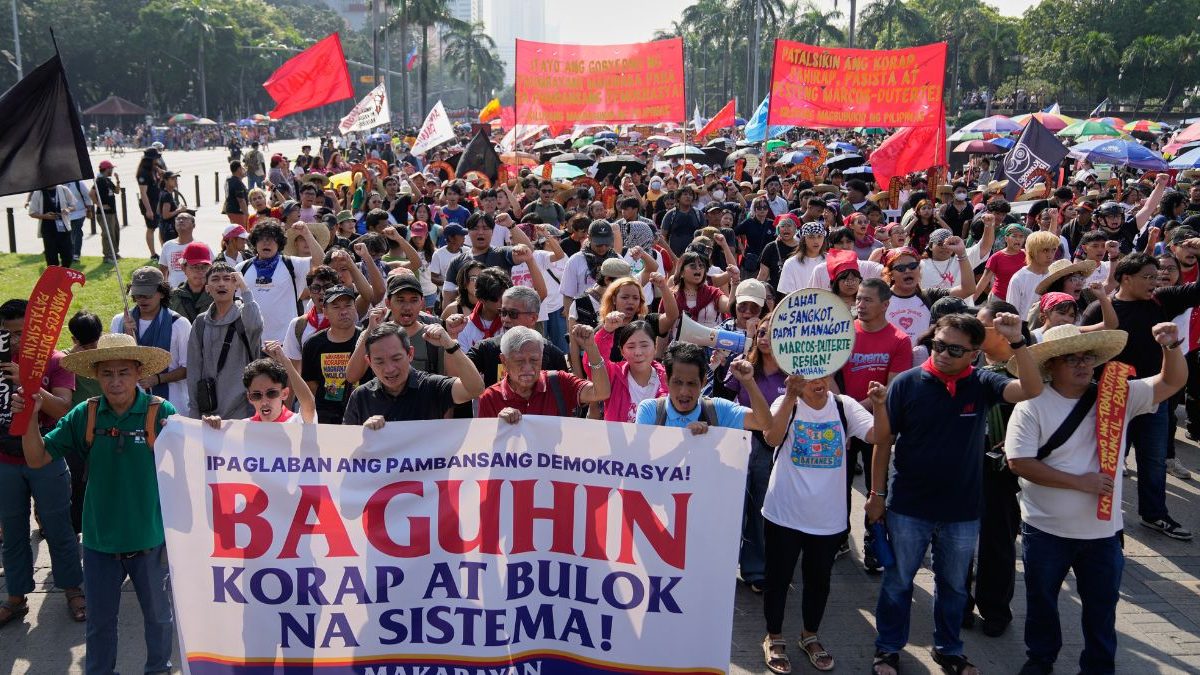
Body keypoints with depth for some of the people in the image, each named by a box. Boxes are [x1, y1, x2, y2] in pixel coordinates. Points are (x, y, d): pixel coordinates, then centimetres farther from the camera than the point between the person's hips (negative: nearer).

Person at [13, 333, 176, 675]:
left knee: (158, 614, 20)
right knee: (99, 620, 20)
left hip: (150, 538, -2)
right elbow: (37, 458, -3)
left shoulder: (161, 413, -15)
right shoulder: (84, 416, -6)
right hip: (99, 540, 2)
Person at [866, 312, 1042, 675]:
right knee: (898, 582, 13)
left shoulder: (981, 384, -6)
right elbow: (883, 440, -4)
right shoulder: (907, 383, -11)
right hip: (908, 508, -2)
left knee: (954, 586, 20)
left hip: (962, 511, 2)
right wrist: (877, 493, -2)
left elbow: (1031, 389, -21)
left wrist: (1017, 342, -32)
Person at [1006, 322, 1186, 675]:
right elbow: (1019, 461, -20)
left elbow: (1172, 382, 1)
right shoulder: (1033, 405, -14)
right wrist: (1080, 482, -21)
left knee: (1102, 606, 16)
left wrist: (1171, 346, -19)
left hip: (1103, 529, 3)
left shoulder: (1119, 395, -2)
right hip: (1046, 529, -2)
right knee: (1041, 600, 17)